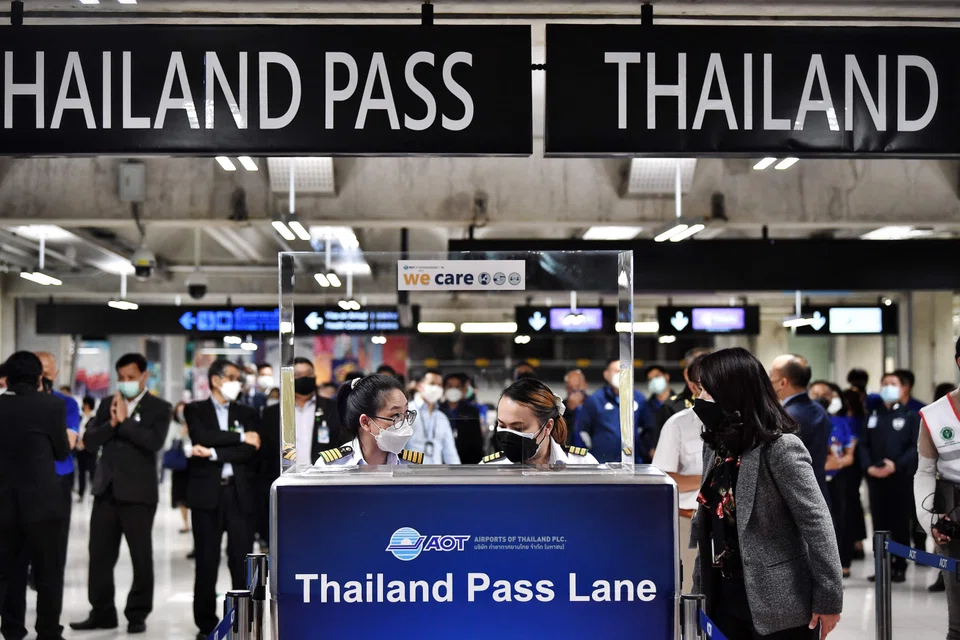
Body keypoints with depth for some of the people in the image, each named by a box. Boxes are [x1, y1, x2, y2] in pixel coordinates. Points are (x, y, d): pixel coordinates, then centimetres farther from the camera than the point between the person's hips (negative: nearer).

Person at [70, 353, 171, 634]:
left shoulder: (159, 408, -1)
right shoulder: (108, 404, 12)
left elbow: (155, 441, -18)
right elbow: (89, 439, 2)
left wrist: (124, 421, -16)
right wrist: (111, 423, -13)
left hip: (138, 492, -4)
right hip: (106, 490, 5)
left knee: (142, 556, 3)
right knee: (100, 554, 7)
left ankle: (138, 614, 13)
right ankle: (102, 612, 17)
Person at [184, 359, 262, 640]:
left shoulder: (247, 413, 13)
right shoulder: (195, 410, 9)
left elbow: (250, 451, -3)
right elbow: (202, 437, -12)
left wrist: (213, 453, -12)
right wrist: (239, 437, -9)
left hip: (241, 493, 1)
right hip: (207, 493, -1)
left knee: (242, 561, -1)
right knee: (206, 561, 2)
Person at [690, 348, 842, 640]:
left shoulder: (780, 447, -16)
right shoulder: (715, 446, 8)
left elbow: (817, 524, -17)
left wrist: (829, 598, -17)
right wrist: (699, 591, 12)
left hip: (778, 606, -7)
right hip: (725, 599, 7)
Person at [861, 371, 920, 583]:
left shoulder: (911, 416, 5)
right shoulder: (872, 416, 17)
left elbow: (916, 446, -5)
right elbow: (864, 445, 10)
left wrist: (897, 465, -17)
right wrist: (868, 466, -7)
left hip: (901, 477, -3)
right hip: (875, 477, 3)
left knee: (900, 524, 0)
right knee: (879, 524, 4)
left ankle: (900, 567, 6)